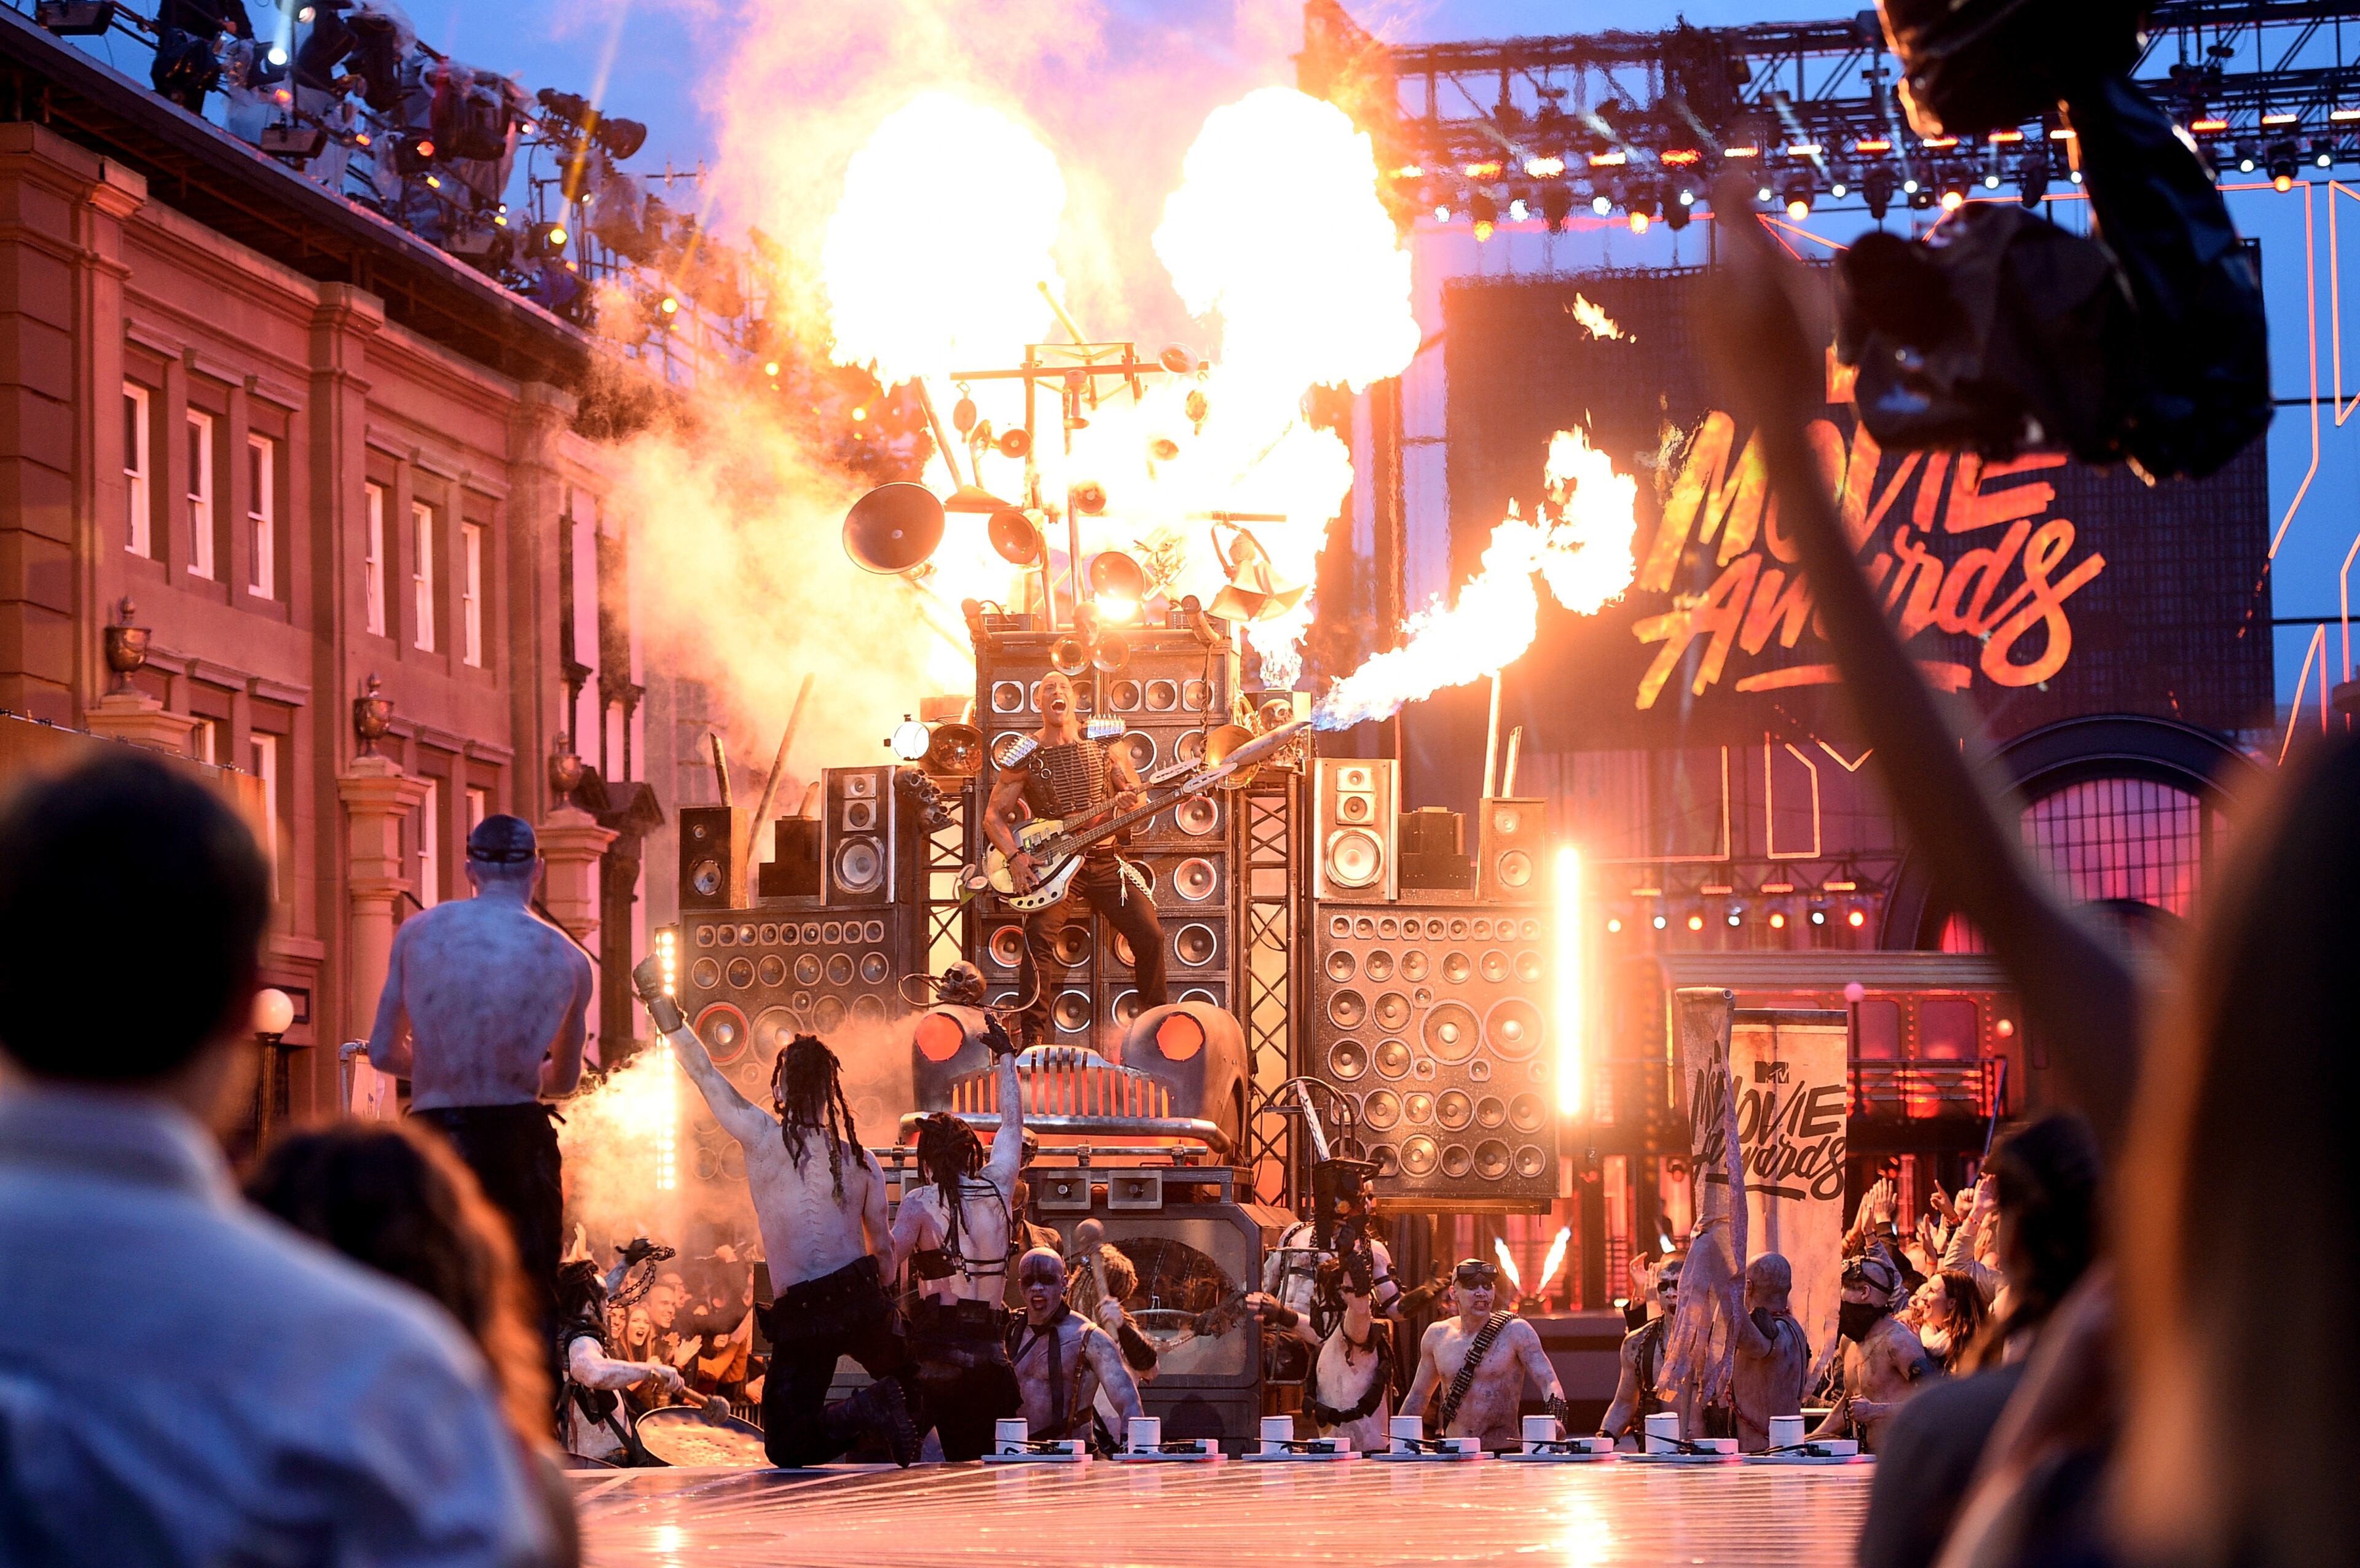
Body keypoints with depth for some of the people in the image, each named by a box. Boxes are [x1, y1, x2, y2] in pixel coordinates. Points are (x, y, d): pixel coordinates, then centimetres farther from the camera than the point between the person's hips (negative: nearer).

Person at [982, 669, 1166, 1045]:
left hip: (1103, 859, 2)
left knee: (1149, 935, -6)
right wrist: (1015, 857, -13)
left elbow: (1138, 793, 14)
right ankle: (1032, 1037, -19)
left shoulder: (1103, 745, 7)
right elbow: (994, 816, 3)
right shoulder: (1026, 756, 1)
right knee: (1040, 937, -23)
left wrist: (1129, 801, -11)